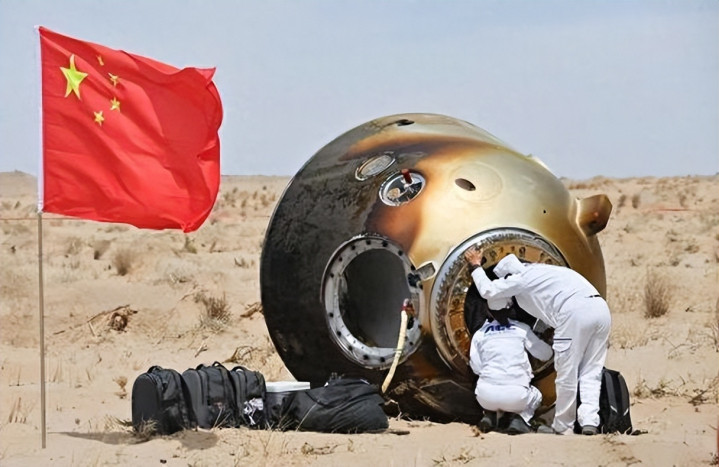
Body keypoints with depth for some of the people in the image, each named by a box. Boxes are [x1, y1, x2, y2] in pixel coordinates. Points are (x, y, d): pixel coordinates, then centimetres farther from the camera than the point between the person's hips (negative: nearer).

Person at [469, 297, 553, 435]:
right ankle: (519, 418, 3)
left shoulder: (480, 334, 10)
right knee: (535, 396, 34)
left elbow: (476, 367, 8)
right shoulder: (522, 329, 9)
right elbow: (546, 354, 17)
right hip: (516, 396, -2)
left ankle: (489, 415, 10)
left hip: (487, 397, 2)